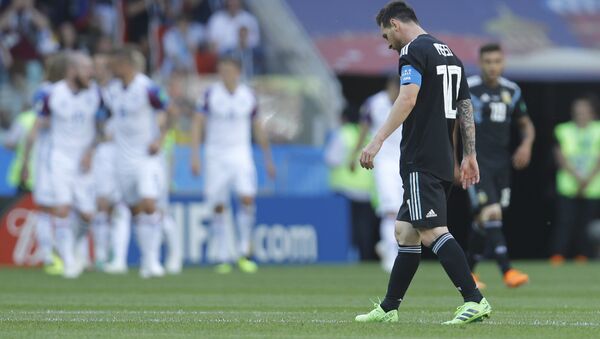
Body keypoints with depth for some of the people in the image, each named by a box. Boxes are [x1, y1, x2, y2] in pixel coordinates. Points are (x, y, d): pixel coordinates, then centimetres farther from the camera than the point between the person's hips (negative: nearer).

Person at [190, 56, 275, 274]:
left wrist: (268, 158, 17)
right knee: (218, 207, 0)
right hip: (216, 155, -1)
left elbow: (258, 129, 14)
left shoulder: (248, 96, 4)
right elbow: (197, 125, -3)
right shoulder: (210, 95, -3)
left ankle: (244, 252, -8)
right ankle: (223, 257, 10)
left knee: (247, 198, -18)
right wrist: (195, 155, -13)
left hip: (241, 154, 1)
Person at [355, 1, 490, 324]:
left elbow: (408, 98, -23)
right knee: (405, 232, 14)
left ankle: (474, 300, -24)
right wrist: (469, 155, 24)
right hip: (443, 161, 10)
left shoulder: (414, 51, -8)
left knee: (433, 232, -15)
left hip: (421, 162, -10)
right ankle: (388, 309, 18)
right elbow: (466, 107, 21)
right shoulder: (449, 53, 20)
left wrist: (378, 140, -27)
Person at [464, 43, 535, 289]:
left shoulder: (512, 91, 9)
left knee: (483, 222, 10)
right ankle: (507, 271, -24)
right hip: (476, 163, -5)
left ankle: (467, 270, 25)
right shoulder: (467, 89, -6)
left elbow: (526, 124, 20)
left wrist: (526, 144, -2)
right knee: (491, 214, -18)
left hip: (501, 164, 5)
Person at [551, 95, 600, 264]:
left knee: (586, 223, -1)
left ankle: (582, 257, 5)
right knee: (565, 221, -11)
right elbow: (561, 156, -1)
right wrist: (577, 177, -12)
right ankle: (558, 256, -14)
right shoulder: (563, 130, 8)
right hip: (567, 185, -1)